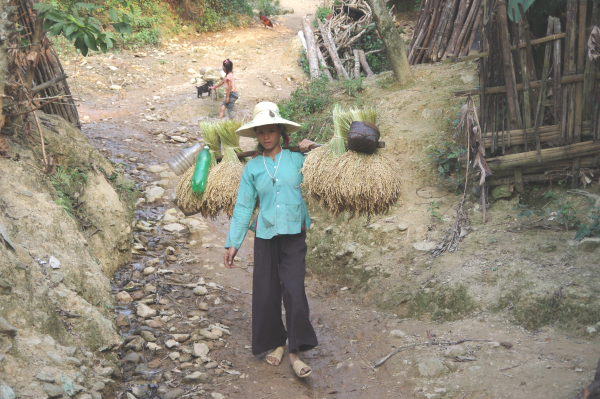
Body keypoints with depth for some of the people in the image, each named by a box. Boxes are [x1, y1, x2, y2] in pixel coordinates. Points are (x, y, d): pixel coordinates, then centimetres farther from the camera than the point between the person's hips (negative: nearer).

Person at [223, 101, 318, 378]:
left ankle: (295, 352, 1)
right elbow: (243, 207, 6)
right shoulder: (252, 167, 4)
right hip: (265, 236, 2)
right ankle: (276, 343, 25)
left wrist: (312, 148, -1)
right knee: (266, 292, 6)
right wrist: (233, 243, 2)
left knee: (295, 292, -9)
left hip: (293, 234, -2)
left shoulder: (297, 158, 2)